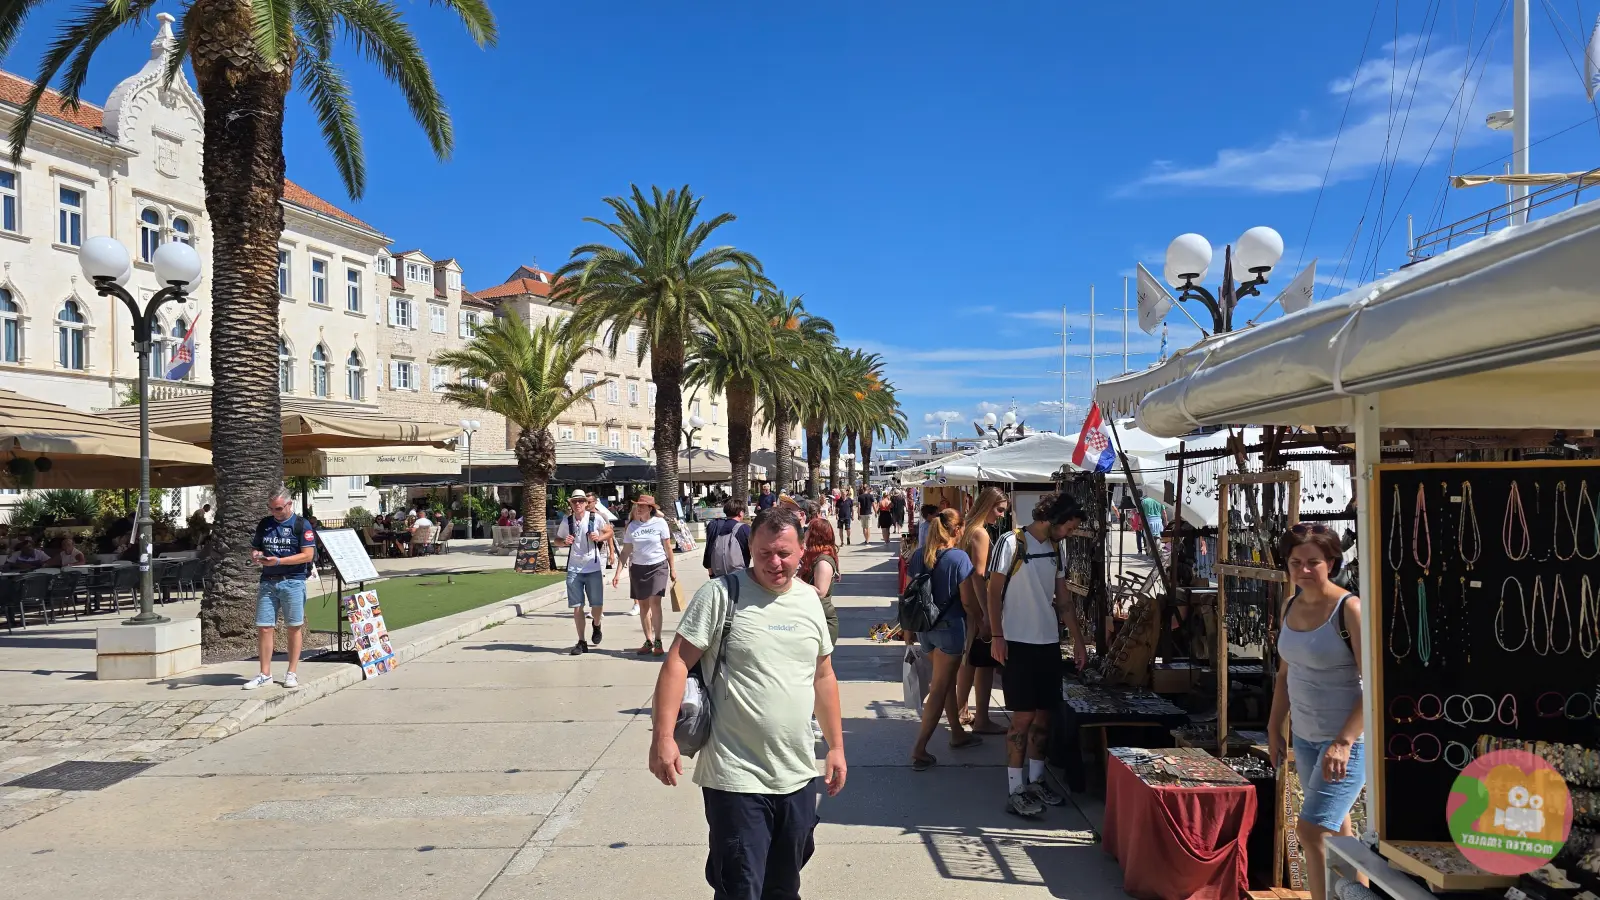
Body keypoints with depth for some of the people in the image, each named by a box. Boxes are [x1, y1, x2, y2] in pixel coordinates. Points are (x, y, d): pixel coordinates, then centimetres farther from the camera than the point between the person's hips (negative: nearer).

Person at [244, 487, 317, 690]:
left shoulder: (301, 525, -2)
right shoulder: (264, 525, 13)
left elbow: (308, 555, -9)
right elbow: (255, 549, 22)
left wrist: (279, 561, -16)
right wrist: (256, 556, -3)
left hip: (293, 582, -4)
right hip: (267, 582, 4)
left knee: (294, 628, 3)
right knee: (263, 628, 0)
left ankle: (292, 673, 12)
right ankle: (265, 674, 9)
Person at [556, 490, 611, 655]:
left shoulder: (595, 519, -5)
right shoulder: (566, 521, 1)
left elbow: (609, 532, 8)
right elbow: (558, 539, 13)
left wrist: (600, 538, -12)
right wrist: (564, 542, -9)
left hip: (594, 568, -1)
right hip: (574, 569, 1)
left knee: (597, 605, 2)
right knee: (577, 606, 1)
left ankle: (596, 626, 37)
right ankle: (581, 643, 12)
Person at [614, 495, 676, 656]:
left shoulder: (660, 523, -5)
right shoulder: (632, 526, 1)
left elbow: (668, 547, 0)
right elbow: (626, 551, 5)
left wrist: (673, 569, 0)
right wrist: (618, 572, -1)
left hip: (658, 566, -3)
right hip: (638, 568, 3)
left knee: (655, 602, -13)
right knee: (643, 605, 7)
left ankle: (658, 641, -6)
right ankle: (648, 641, 15)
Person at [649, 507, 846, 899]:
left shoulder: (809, 599, 7)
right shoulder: (721, 594, -11)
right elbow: (677, 662, -12)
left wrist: (836, 746, 15)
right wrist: (663, 737, -20)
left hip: (799, 777, 6)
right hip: (737, 779, -5)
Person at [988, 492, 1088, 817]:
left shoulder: (1055, 549, 12)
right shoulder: (1012, 543, -10)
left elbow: (1063, 600, 16)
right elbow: (994, 591, -9)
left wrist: (1078, 641, 14)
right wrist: (997, 636, -14)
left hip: (1049, 643, 7)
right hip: (1019, 643, -7)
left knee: (1043, 716, 11)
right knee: (1023, 717, -5)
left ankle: (1035, 781, 24)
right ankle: (1015, 791, 2)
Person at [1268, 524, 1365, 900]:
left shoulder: (1350, 609, -18)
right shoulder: (1291, 605, 4)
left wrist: (1343, 742, -26)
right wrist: (1274, 728, 14)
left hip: (1347, 738, -7)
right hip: (1305, 735, 7)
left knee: (1312, 828, -11)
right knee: (1335, 828, 18)